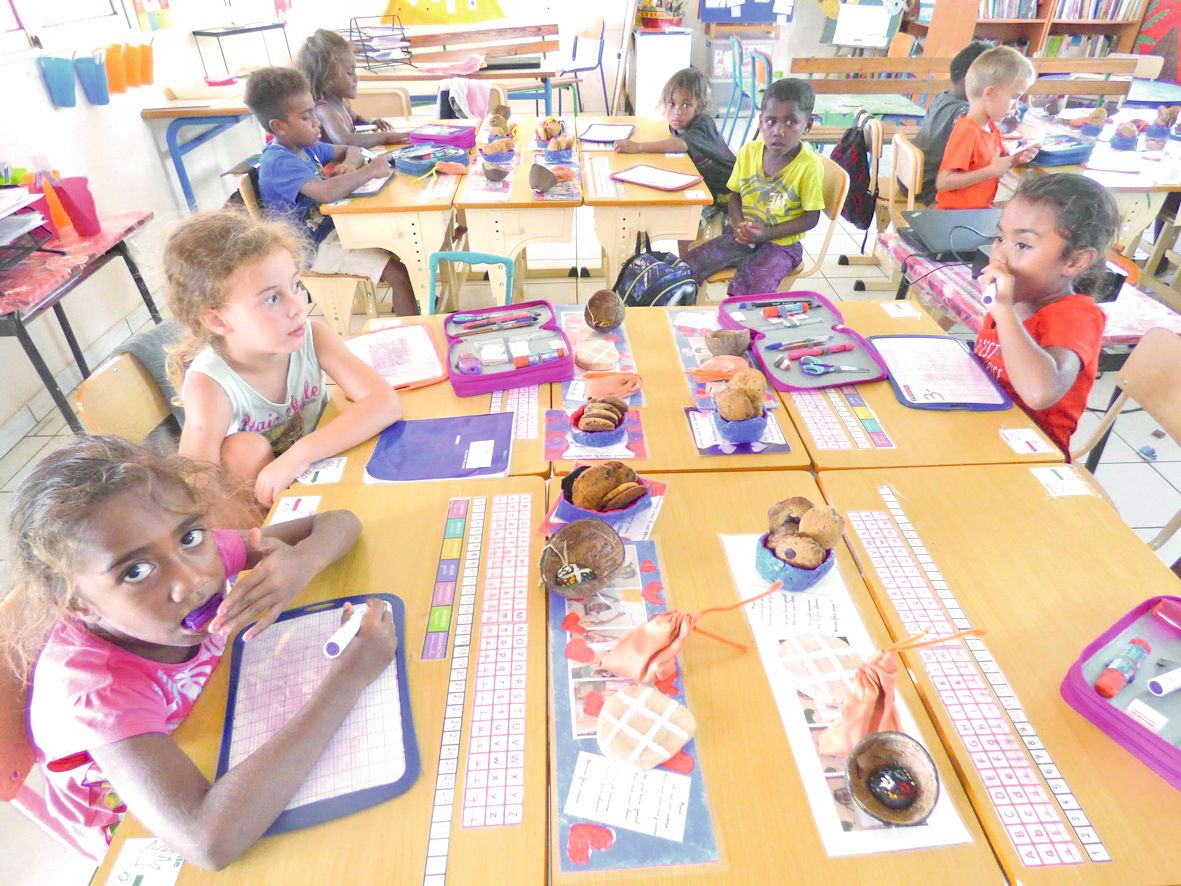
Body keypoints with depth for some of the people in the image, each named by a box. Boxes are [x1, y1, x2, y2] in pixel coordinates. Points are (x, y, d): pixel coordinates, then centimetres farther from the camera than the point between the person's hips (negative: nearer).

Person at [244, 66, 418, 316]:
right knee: (399, 273, -19)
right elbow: (327, 192, -41)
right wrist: (370, 171, -29)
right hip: (315, 248, -10)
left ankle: (404, 304, 26)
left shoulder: (305, 147, 5)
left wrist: (350, 164, -8)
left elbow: (351, 150, 17)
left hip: (332, 226, 10)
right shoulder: (279, 163, -24)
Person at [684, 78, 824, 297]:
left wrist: (766, 233, -19)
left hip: (780, 242, -4)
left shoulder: (809, 165, -14)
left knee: (747, 289, -31)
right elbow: (735, 196, 10)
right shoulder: (749, 151, -1)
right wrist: (739, 225, -11)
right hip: (742, 236, 4)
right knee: (688, 266, -11)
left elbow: (811, 218, -9)